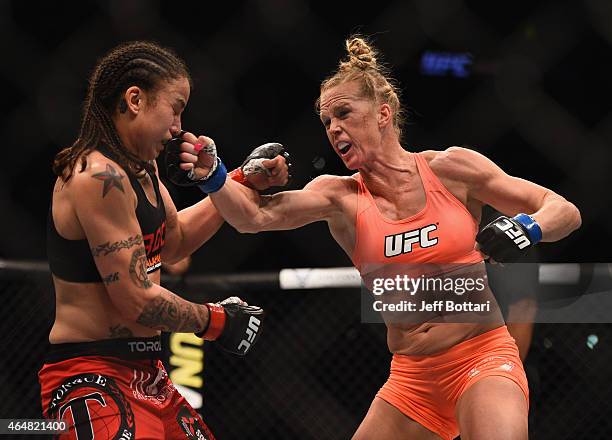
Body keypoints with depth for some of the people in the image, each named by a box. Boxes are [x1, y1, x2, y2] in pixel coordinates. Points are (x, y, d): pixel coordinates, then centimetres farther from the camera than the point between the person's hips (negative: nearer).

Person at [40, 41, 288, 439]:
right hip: (91, 381, -10)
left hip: (146, 374, 10)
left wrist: (244, 183, 24)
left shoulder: (140, 168, 12)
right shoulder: (101, 177, -18)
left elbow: (173, 242, 29)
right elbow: (137, 300, -19)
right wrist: (218, 322, -5)